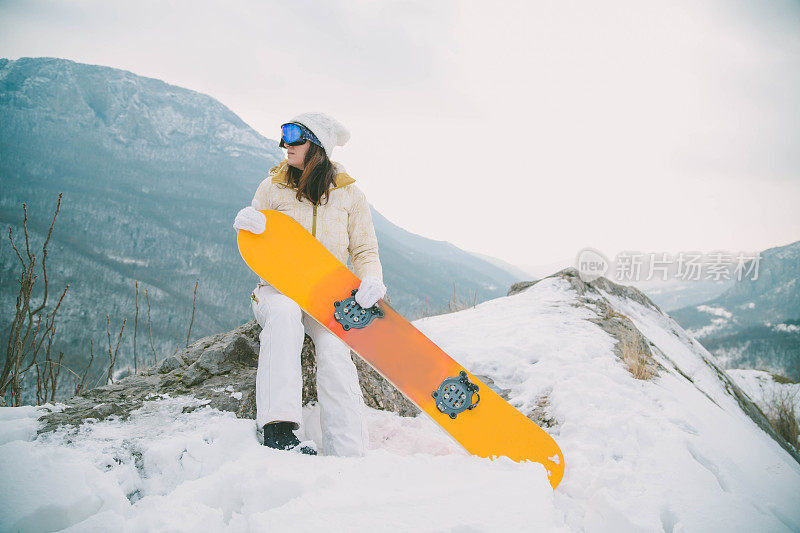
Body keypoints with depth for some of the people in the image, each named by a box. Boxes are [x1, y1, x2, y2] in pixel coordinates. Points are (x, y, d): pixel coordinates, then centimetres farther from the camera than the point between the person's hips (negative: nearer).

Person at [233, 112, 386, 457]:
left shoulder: (349, 194, 5)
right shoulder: (273, 188, 4)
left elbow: (365, 251, 9)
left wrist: (371, 280, -14)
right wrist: (249, 224, -15)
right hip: (278, 289, 0)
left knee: (333, 348, -31)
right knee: (284, 312, -38)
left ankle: (346, 456, -33)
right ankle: (278, 427, -44)